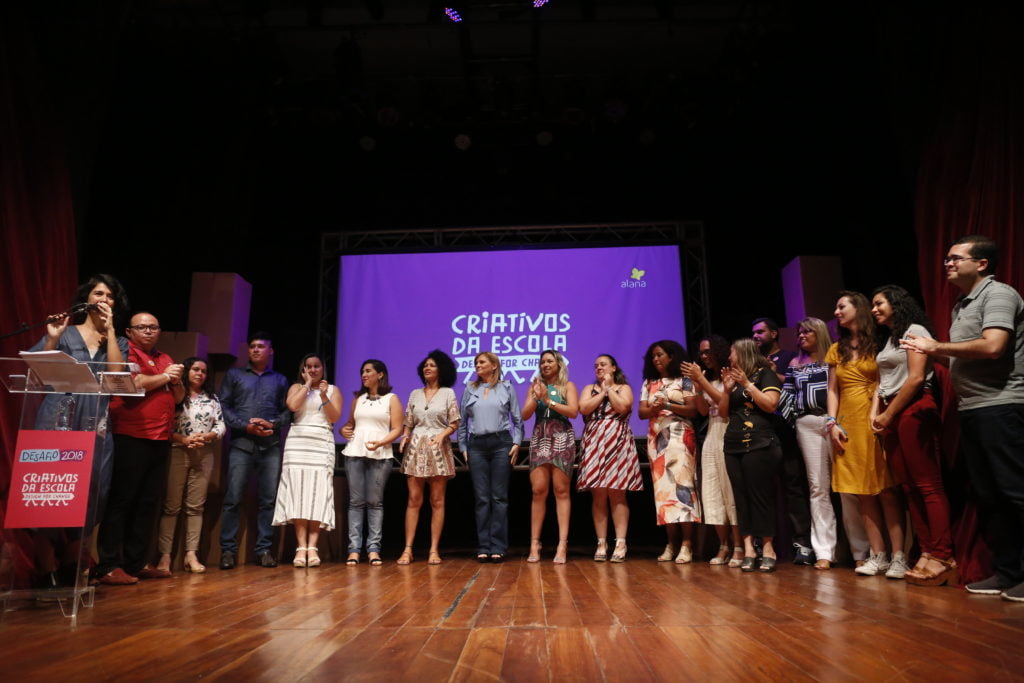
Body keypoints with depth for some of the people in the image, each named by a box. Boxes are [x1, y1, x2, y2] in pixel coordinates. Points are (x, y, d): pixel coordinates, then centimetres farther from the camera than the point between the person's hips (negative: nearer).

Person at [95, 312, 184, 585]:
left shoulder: (166, 359, 19)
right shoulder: (126, 352, -2)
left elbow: (179, 397, 19)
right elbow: (131, 384, -19)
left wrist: (176, 380, 0)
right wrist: (164, 377, -6)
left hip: (160, 440, 7)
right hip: (130, 438, -7)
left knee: (148, 503, 9)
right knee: (121, 501, -3)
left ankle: (136, 563, 17)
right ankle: (108, 566, 2)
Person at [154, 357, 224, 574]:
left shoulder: (212, 399, 14)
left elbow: (221, 427, 8)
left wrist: (205, 437, -9)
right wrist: (184, 439, -16)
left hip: (204, 455, 3)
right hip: (177, 453, -3)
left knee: (196, 505, 3)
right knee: (171, 505, -2)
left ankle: (191, 554, 6)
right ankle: (165, 555, 1)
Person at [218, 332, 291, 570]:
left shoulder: (280, 380, 18)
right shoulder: (234, 375, 14)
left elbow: (287, 411, 12)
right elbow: (224, 406, 4)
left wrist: (273, 424, -8)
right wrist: (246, 426, -9)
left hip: (271, 445, 2)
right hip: (241, 443, -1)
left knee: (268, 499, 1)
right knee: (233, 498, -6)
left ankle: (264, 549, 8)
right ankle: (228, 549, 3)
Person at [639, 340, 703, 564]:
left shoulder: (684, 380, 3)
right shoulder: (649, 383, 16)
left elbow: (693, 409, -5)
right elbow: (641, 412, 8)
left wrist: (667, 405, -17)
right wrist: (654, 408, -14)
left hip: (680, 437, -4)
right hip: (656, 439, 4)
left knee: (681, 484, -12)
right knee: (663, 488, 0)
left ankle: (686, 544, -11)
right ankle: (671, 543, 4)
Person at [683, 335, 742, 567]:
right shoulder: (708, 379, 15)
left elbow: (725, 401, -16)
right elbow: (704, 410, 8)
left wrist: (701, 380, -14)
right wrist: (695, 383, -3)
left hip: (728, 437, -7)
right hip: (711, 437, 7)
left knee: (732, 491, -7)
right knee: (713, 493, 3)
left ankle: (738, 547, -2)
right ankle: (723, 546, 8)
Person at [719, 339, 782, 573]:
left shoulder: (764, 373, 1)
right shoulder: (733, 378, 20)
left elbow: (771, 405, -12)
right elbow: (723, 412, 16)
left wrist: (747, 384, -12)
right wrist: (727, 390, 3)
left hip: (759, 445, -6)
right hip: (733, 445, 6)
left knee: (760, 496, -7)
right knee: (741, 497, 0)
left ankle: (768, 547, -1)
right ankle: (748, 548, 0)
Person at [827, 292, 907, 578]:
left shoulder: (878, 344, 2)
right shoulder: (836, 350, 16)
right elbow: (832, 390, 14)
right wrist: (832, 423, 3)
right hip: (848, 425, 5)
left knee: (886, 489, -7)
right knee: (863, 492, 4)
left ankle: (899, 556, -4)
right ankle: (878, 555, 9)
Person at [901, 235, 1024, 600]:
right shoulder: (962, 305, 19)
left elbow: (992, 347, -20)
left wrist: (937, 347, -11)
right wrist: (934, 352, 4)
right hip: (971, 409, 9)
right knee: (988, 494, 10)